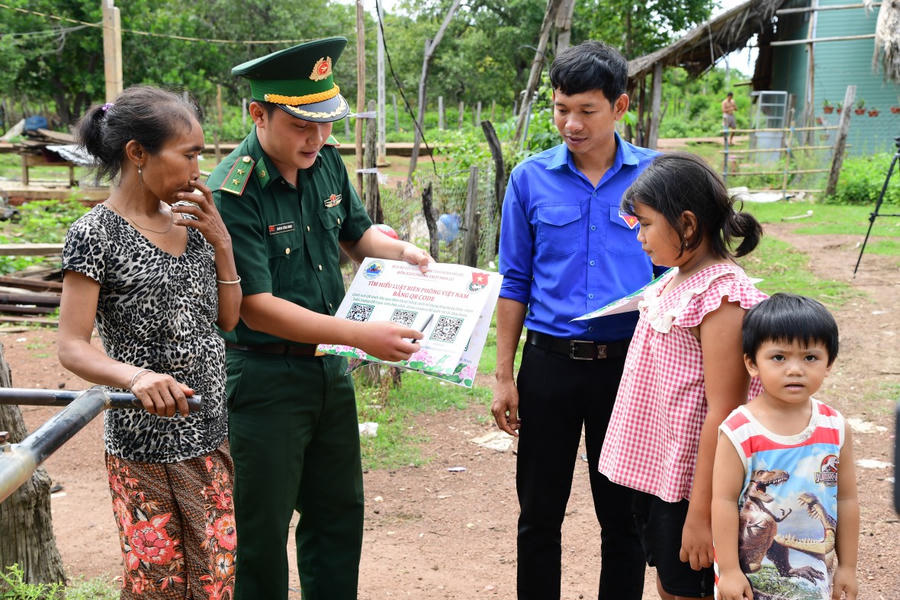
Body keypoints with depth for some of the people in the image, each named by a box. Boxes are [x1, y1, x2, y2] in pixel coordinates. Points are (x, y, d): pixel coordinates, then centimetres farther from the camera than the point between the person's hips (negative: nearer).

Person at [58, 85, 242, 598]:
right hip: (147, 444, -6)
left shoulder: (190, 220, 8)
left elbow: (227, 319, 12)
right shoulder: (97, 234, -12)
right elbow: (72, 348, -14)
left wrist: (221, 241, -1)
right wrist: (136, 376, -32)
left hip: (211, 434, 6)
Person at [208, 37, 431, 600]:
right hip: (263, 378, -7)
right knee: (262, 529, 7)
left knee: (339, 512, 18)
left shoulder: (327, 163, 1)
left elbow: (356, 231, 19)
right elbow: (257, 307, -24)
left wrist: (400, 249, -4)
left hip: (329, 367, 7)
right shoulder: (233, 195, -21)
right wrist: (361, 334, -28)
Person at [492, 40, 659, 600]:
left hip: (627, 364, -1)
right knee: (539, 515, 11)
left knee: (623, 516, 10)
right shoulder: (531, 179, 1)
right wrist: (504, 376, 3)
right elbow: (515, 283, 6)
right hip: (550, 363, 1)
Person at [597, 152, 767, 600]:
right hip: (655, 470, 9)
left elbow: (723, 412, -23)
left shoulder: (720, 298, -20)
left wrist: (701, 514, -23)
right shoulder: (673, 281, 7)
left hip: (690, 483, -9)